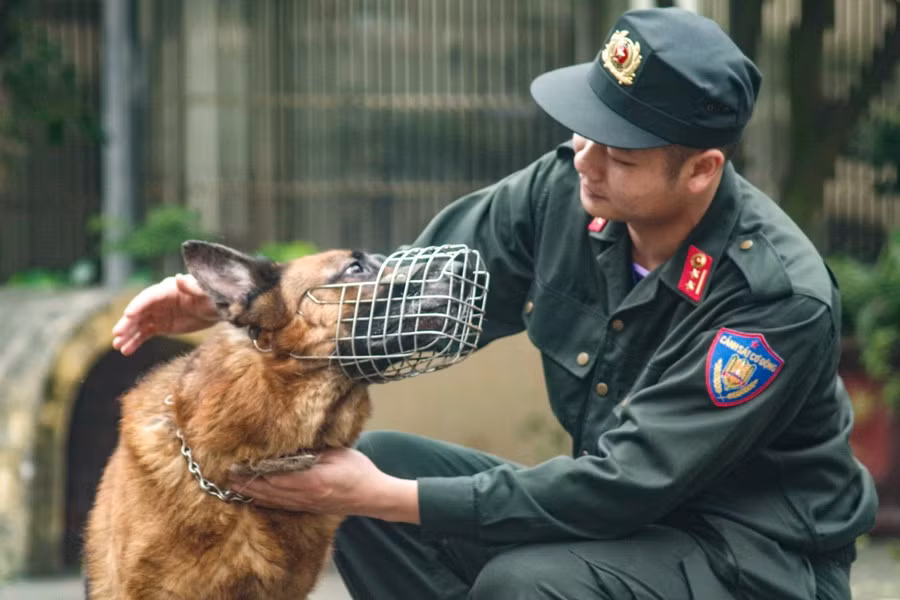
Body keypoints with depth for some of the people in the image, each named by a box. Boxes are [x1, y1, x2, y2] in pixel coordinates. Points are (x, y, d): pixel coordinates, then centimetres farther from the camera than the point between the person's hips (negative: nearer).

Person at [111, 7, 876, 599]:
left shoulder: (781, 298, -27)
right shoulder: (567, 192, -8)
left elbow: (622, 486, -28)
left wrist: (387, 499, -29)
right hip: (626, 508, 7)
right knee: (381, 458, -7)